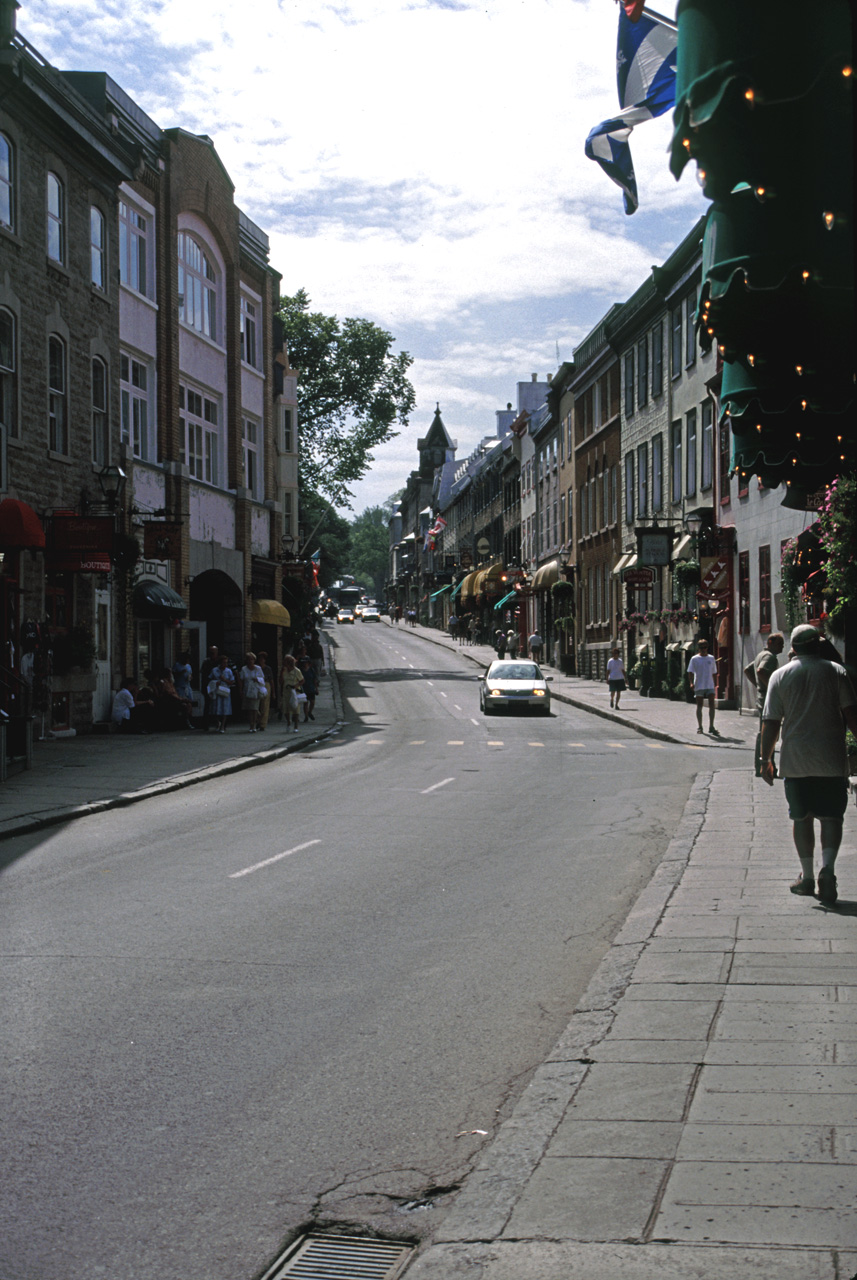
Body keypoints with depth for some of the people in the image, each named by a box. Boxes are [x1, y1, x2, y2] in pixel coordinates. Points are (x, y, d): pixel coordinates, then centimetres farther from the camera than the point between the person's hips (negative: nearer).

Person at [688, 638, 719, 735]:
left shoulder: (711, 658, 10)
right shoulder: (694, 659, 1)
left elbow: (714, 673, 16)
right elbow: (690, 672, -3)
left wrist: (715, 684, 13)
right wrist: (691, 683, -18)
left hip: (710, 686, 2)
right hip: (699, 686, -2)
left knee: (712, 705, -7)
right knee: (699, 706, 4)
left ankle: (711, 727, -5)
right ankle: (699, 727, 11)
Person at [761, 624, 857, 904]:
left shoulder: (780, 675, 3)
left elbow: (770, 722, 1)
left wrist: (766, 759, 7)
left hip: (795, 759, 1)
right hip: (831, 760, -1)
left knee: (801, 817, 10)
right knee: (831, 816, 5)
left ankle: (807, 876, 14)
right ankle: (827, 867, -15)